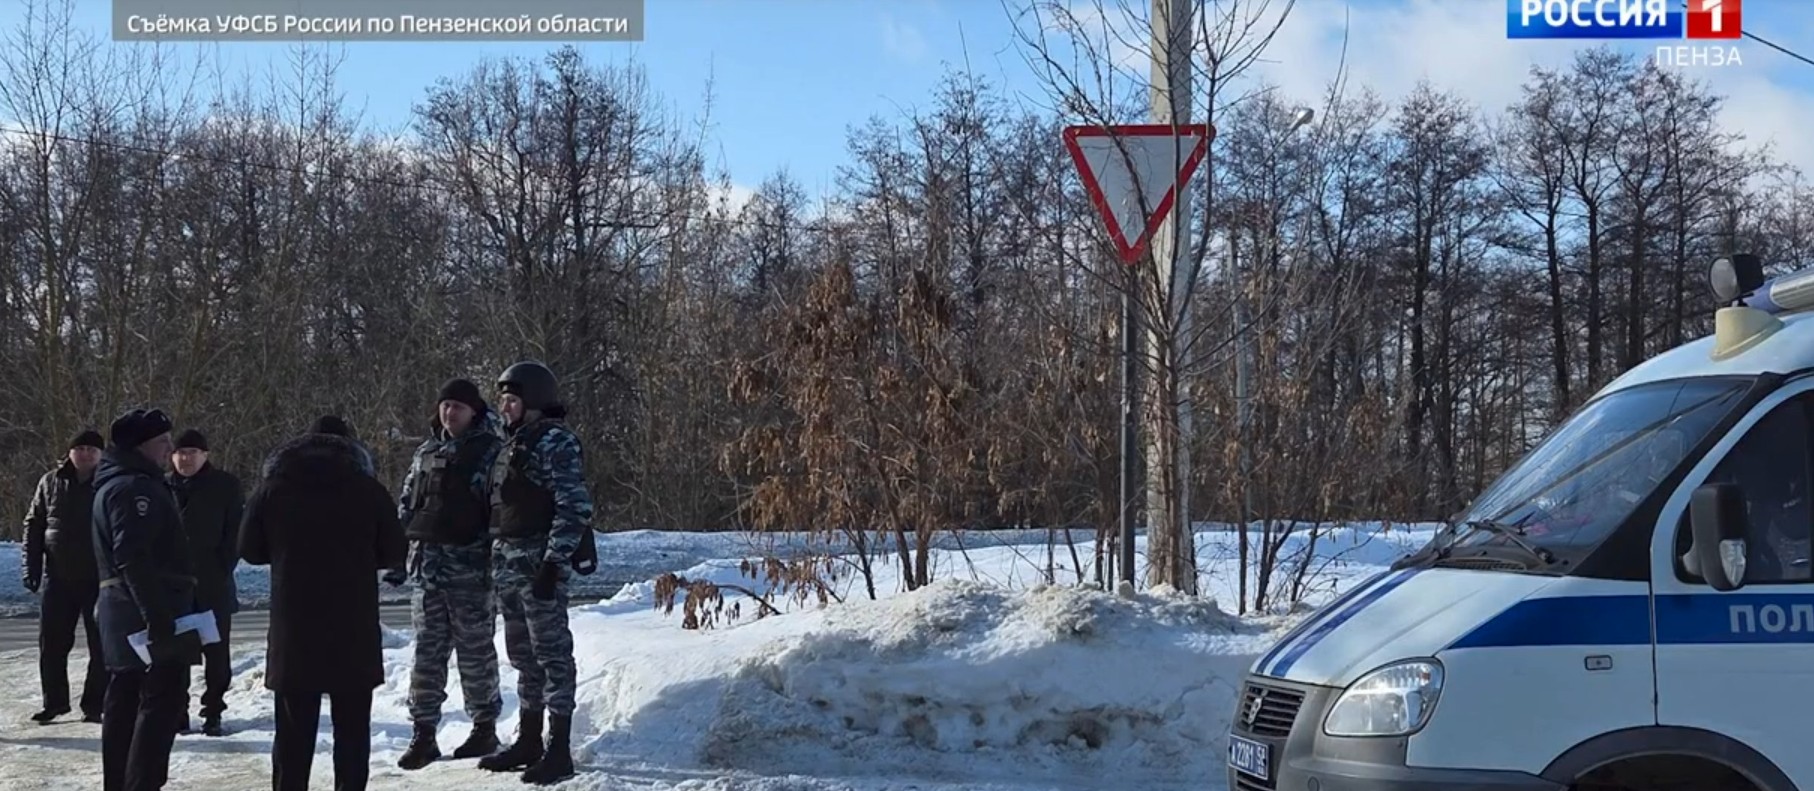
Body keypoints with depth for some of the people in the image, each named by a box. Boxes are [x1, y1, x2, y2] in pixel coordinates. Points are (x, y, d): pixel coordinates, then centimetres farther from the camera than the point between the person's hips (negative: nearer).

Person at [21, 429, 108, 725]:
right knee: (52, 644, 7)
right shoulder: (51, 483, 5)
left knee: (101, 645, 2)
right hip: (58, 578, 3)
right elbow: (33, 525, 10)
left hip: (99, 579, -3)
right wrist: (31, 567, 3)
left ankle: (95, 705, 11)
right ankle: (54, 702, 19)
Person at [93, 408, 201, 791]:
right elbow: (135, 559, -25)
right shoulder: (135, 488, -15)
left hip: (124, 615, 11)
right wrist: (159, 619, -28)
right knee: (163, 699, -10)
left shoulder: (111, 486, 20)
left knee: (125, 701, 13)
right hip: (150, 611, -11)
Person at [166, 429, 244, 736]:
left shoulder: (225, 486, 1)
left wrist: (222, 569, -8)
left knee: (216, 652, 2)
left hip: (213, 586, -2)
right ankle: (177, 712, 11)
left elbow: (236, 533, -1)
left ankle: (213, 712, 8)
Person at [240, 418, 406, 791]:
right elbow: (393, 552, 3)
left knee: (294, 730, 8)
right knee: (352, 727, 7)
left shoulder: (273, 488, 1)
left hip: (293, 630, 1)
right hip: (355, 632, -1)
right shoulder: (367, 489, -2)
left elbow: (249, 550, 8)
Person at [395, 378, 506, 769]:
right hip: (427, 565, 5)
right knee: (427, 652, 4)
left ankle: (485, 728, 15)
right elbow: (406, 503, 21)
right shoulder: (428, 451, 15)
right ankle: (423, 733, 8)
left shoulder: (491, 451, -3)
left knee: (476, 651, 3)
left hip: (471, 570, -5)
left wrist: (496, 558, -14)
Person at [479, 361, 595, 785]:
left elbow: (574, 507, -17)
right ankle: (528, 741, 24)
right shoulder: (513, 441, 17)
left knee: (551, 651, -6)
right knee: (522, 653, 15)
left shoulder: (555, 440, -11)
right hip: (508, 563, 9)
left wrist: (554, 562, -21)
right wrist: (495, 559, 19)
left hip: (540, 562, -9)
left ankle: (559, 751, -4)